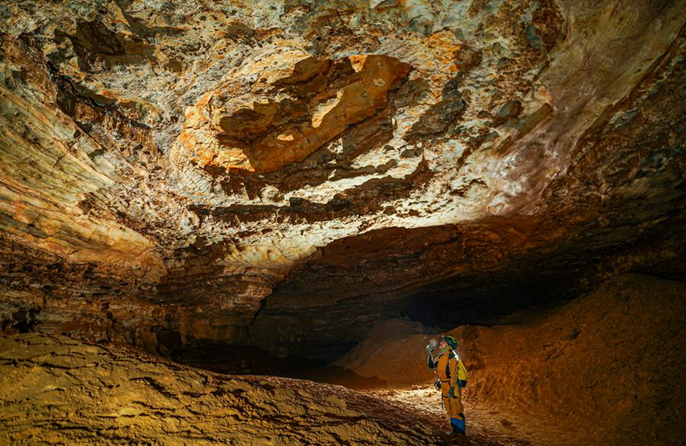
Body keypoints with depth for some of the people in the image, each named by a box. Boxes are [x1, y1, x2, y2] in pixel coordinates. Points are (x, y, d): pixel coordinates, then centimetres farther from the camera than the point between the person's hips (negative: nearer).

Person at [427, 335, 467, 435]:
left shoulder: (452, 357, -16)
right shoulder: (442, 356, 10)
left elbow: (454, 373, -22)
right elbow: (431, 365, 17)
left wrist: (452, 388, -26)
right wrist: (430, 354, 8)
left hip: (453, 385, -9)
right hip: (445, 386, 9)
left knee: (456, 409, -5)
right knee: (449, 409, 15)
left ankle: (461, 430, 4)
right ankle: (455, 429, 25)